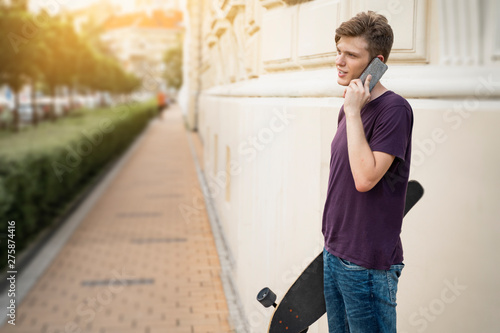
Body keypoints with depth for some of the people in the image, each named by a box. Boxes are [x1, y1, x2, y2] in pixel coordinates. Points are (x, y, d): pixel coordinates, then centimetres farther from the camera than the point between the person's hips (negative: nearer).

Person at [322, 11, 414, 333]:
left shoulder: (394, 109, -17)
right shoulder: (349, 108, 9)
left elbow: (365, 179, -26)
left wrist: (353, 112, -23)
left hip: (368, 263, -8)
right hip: (334, 253, 8)